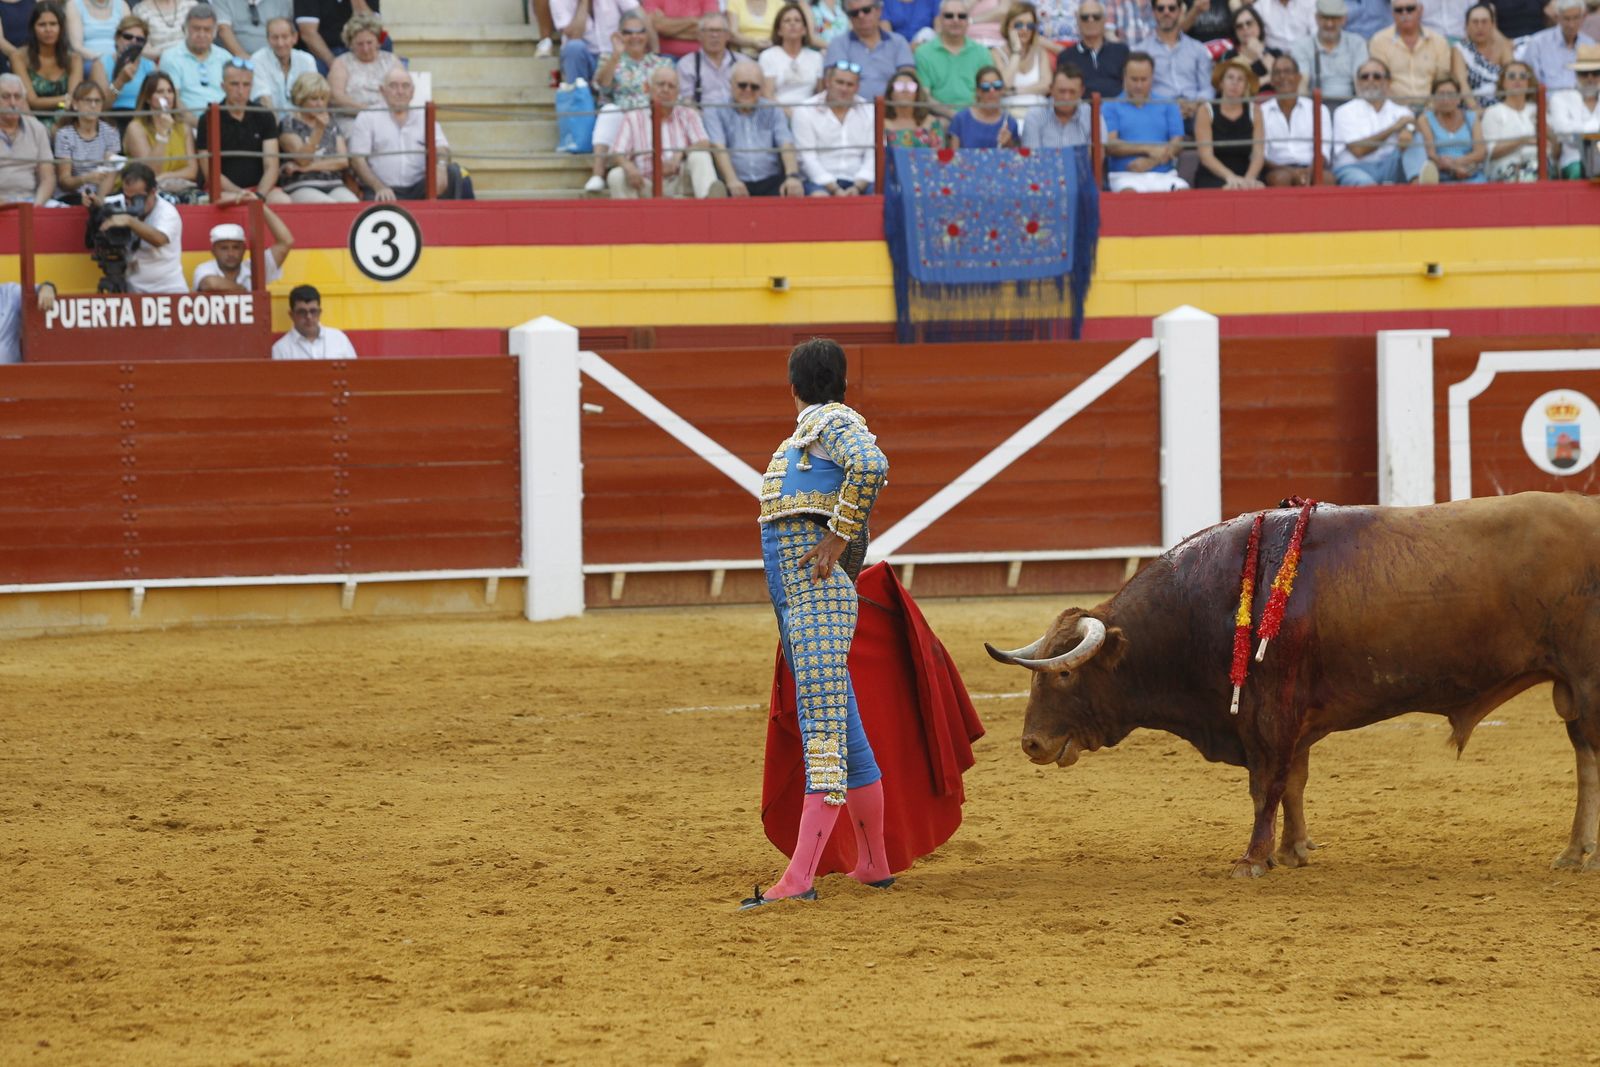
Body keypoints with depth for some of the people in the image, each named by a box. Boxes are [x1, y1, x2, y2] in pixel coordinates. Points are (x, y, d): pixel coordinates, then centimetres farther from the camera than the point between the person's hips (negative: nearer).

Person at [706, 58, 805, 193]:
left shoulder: (773, 111, 18)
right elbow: (718, 147, -4)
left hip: (771, 181, 2)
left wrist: (792, 176, -17)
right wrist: (731, 180, -23)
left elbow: (786, 145, 4)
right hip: (737, 185, -2)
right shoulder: (715, 111, 11)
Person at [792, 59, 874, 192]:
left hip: (858, 182, 3)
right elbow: (807, 158, -4)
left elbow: (872, 156, 5)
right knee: (819, 197, -36)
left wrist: (857, 187, -13)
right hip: (821, 182, -3)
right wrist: (835, 190, -16)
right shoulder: (805, 111, 3)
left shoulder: (868, 111, 12)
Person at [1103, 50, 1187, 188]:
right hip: (1126, 177, -2)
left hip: (1164, 176, 2)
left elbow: (1177, 144, 7)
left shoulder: (1167, 106, 17)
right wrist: (1148, 149, -12)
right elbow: (1109, 145, -2)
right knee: (1129, 193, -38)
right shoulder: (1111, 108, 11)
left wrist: (1150, 162, -11)